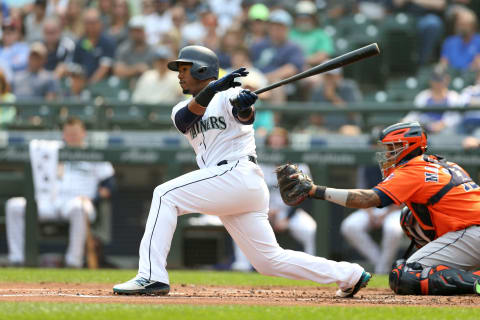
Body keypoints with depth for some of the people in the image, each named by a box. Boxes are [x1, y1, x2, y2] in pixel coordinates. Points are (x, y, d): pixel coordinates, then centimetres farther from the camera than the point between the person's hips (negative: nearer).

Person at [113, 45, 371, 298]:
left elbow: (246, 117, -18)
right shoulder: (182, 108, 22)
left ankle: (152, 277, -24)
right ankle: (348, 275, 13)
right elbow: (185, 117, -3)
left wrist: (244, 108, -42)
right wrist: (212, 88, -20)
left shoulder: (230, 95, 4)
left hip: (238, 173, -8)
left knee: (165, 195, -16)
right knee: (269, 260, 6)